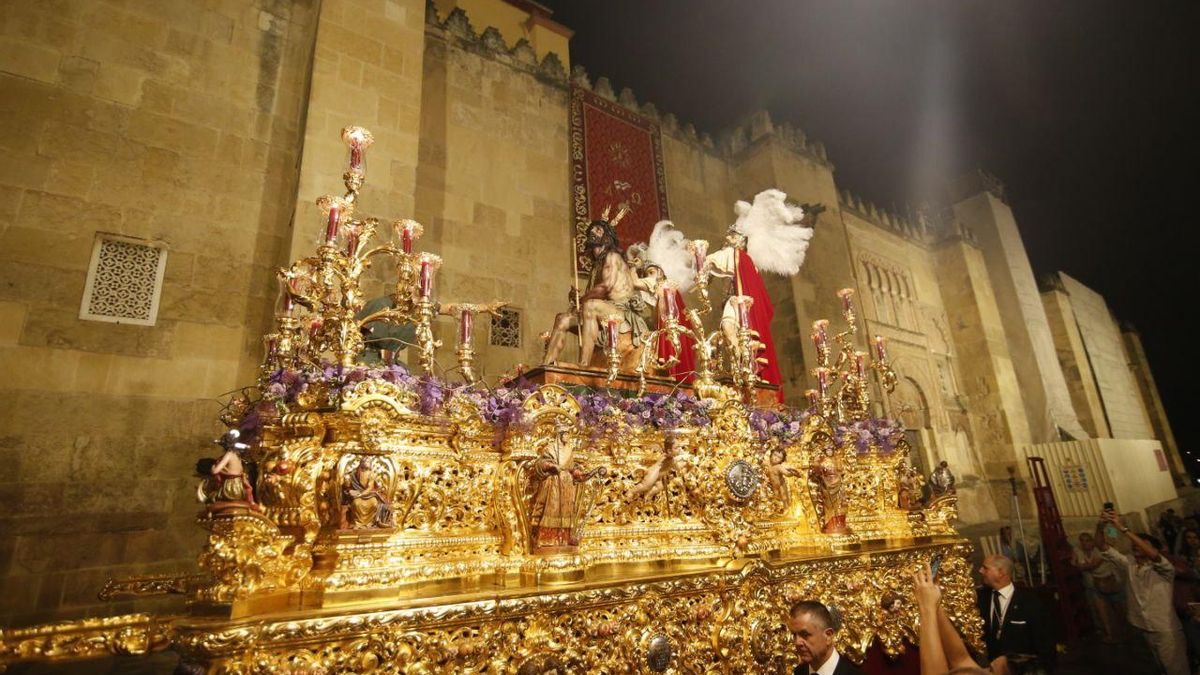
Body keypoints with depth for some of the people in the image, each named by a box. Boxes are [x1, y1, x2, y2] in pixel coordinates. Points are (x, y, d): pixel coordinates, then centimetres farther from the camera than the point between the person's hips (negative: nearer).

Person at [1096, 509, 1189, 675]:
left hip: (1166, 630, -5)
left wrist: (1123, 529, -43)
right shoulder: (1128, 564, -1)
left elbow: (1152, 554, -37)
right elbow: (1103, 548, -11)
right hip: (1143, 627, 5)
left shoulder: (1163, 569, -15)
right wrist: (1100, 526, -31)